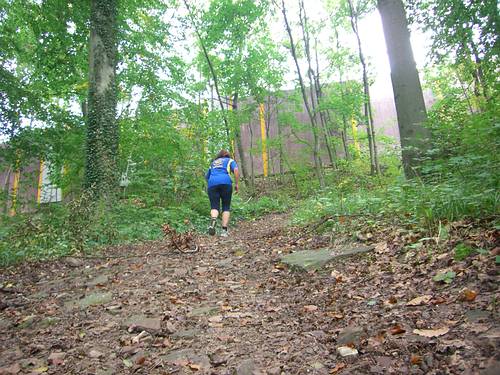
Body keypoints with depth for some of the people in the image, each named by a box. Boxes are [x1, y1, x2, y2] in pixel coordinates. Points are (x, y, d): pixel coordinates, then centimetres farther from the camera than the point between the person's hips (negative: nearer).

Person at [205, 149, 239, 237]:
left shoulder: (212, 163, 32)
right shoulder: (230, 160, 22)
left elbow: (206, 177, 31)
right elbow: (236, 170, 2)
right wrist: (236, 184, 4)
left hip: (212, 184, 2)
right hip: (225, 183, -2)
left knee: (214, 207, 0)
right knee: (226, 207, 8)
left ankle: (213, 219, -33)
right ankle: (224, 230, -3)